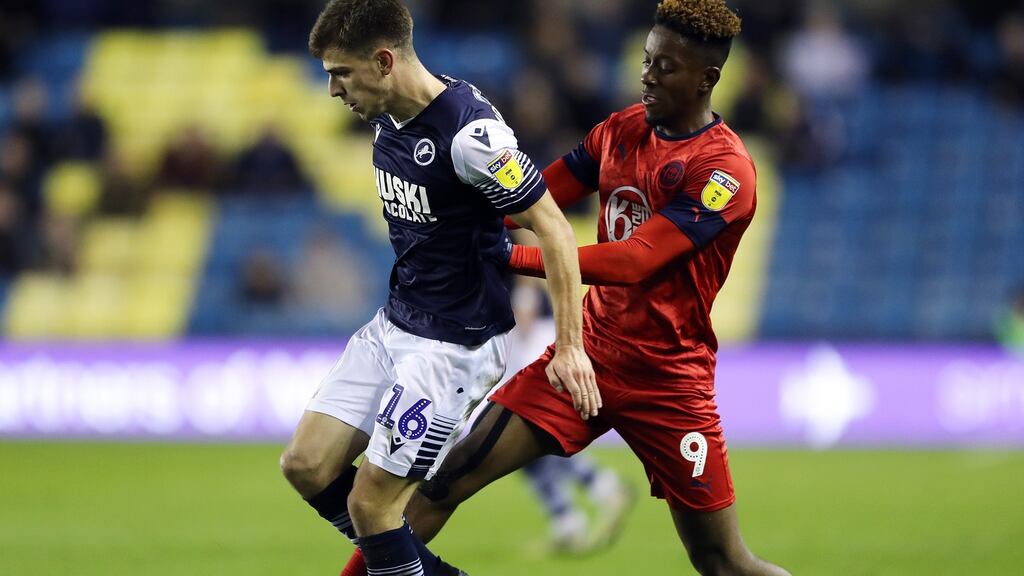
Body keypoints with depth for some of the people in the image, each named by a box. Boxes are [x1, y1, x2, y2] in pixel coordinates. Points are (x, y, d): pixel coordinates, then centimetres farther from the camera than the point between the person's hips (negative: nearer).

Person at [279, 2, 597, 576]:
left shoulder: (469, 132, -24)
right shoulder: (387, 119, 2)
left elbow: (554, 229, -20)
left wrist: (570, 347, -19)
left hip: (457, 345, -9)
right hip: (394, 324, 9)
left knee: (370, 504, -9)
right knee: (307, 466, 5)